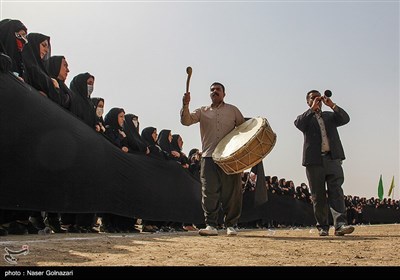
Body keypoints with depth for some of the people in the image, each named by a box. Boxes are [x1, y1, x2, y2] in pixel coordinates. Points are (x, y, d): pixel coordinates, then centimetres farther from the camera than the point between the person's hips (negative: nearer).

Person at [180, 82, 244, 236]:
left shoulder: (232, 110, 15)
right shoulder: (203, 111, 15)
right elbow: (186, 120, 1)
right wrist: (185, 105, -16)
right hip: (209, 157, 0)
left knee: (231, 192, 1)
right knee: (209, 192, -5)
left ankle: (231, 225, 11)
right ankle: (210, 225, 0)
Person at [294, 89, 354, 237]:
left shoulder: (330, 116, 22)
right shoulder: (306, 118, 14)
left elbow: (345, 118, 5)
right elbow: (298, 123, -9)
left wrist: (332, 105, -6)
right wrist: (312, 109, -11)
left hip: (333, 159, 1)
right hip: (314, 160, -1)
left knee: (336, 191, -11)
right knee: (318, 196, 2)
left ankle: (340, 225, -19)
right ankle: (322, 227, 10)